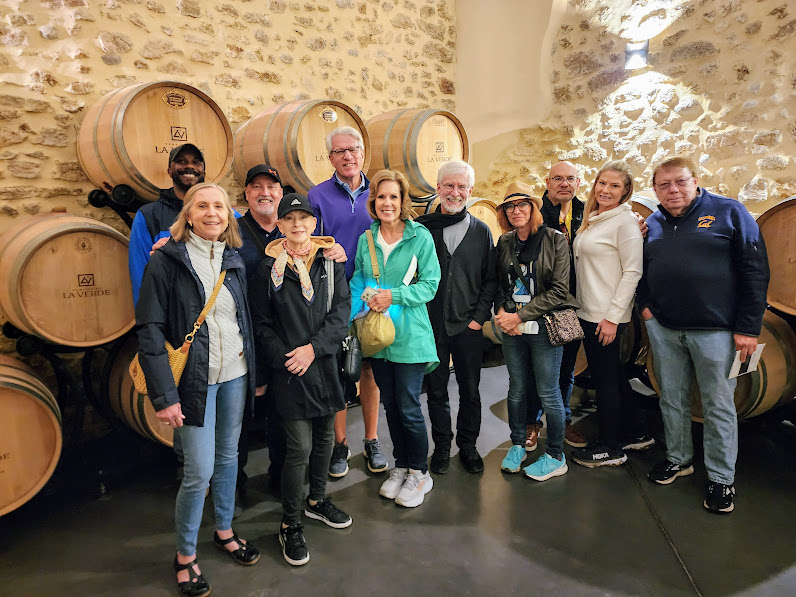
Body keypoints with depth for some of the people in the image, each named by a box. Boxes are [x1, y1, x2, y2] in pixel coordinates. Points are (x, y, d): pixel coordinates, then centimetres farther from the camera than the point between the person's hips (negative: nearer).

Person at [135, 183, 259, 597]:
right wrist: (164, 395, -16)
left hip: (235, 375, 5)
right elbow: (149, 329, -12)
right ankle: (185, 554, 23)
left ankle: (225, 531, 39)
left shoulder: (233, 260, 6)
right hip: (195, 379, -5)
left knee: (228, 456, 17)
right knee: (200, 470, -1)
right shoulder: (167, 260, -9)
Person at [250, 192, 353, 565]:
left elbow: (341, 311, -3)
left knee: (324, 436, 16)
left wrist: (313, 347, -14)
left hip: (324, 363, 4)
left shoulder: (330, 262, 4)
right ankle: (290, 524, 17)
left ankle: (316, 500, 40)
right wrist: (284, 358, -12)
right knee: (300, 446, -3)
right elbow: (262, 324, 0)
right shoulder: (269, 268, -1)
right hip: (288, 369, -3)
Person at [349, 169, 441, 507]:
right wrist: (352, 317, -5)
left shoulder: (420, 236, -6)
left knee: (408, 408, 1)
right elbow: (358, 283, 10)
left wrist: (393, 295, -20)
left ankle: (419, 473, 22)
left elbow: (430, 284, -9)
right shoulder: (366, 239, 6)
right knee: (390, 405, 15)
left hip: (410, 336, -4)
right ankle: (401, 466, 34)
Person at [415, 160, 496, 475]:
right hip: (430, 325, -1)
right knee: (436, 389, 10)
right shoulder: (420, 228, 0)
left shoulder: (481, 231, 5)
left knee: (470, 390, 10)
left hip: (467, 325, 1)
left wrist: (479, 316, -3)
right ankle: (442, 444, 29)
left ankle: (468, 444, 30)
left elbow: (490, 280, 6)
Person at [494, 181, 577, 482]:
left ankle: (556, 457, 21)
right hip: (512, 330, 4)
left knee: (548, 393, 4)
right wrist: (502, 312, -3)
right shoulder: (505, 243, 9)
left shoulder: (555, 240, -5)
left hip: (543, 328, -4)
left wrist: (520, 315, -13)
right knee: (517, 389, 14)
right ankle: (517, 446, 32)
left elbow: (559, 290, -11)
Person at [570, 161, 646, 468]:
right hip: (588, 313, 8)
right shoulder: (592, 220, 13)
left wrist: (612, 316, -18)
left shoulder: (625, 221, -11)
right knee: (613, 375, 18)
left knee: (606, 378, 2)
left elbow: (632, 272, -15)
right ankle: (635, 433, 34)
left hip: (607, 316, -8)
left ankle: (609, 448, 17)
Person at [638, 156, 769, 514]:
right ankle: (678, 458, 33)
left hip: (714, 330, -4)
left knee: (719, 405, 6)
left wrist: (748, 327, -11)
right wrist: (644, 304, 6)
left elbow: (755, 271, -7)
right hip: (663, 329, 4)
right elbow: (641, 269, 22)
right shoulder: (653, 224, 9)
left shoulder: (729, 213, -4)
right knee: (672, 399, 15)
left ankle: (721, 478, 21)